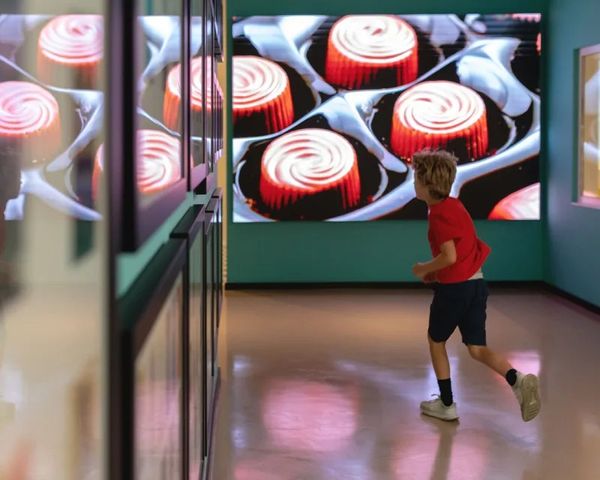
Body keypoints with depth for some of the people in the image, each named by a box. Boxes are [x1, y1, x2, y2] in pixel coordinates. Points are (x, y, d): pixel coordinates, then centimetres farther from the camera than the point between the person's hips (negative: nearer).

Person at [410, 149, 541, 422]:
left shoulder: (439, 213, -16)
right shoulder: (454, 206, 12)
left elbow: (449, 257, -24)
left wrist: (423, 269, -8)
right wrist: (435, 272, 15)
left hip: (453, 287, -8)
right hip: (476, 283, 8)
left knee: (436, 341, 14)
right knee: (476, 348, 8)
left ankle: (446, 404, 22)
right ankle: (517, 380, -16)